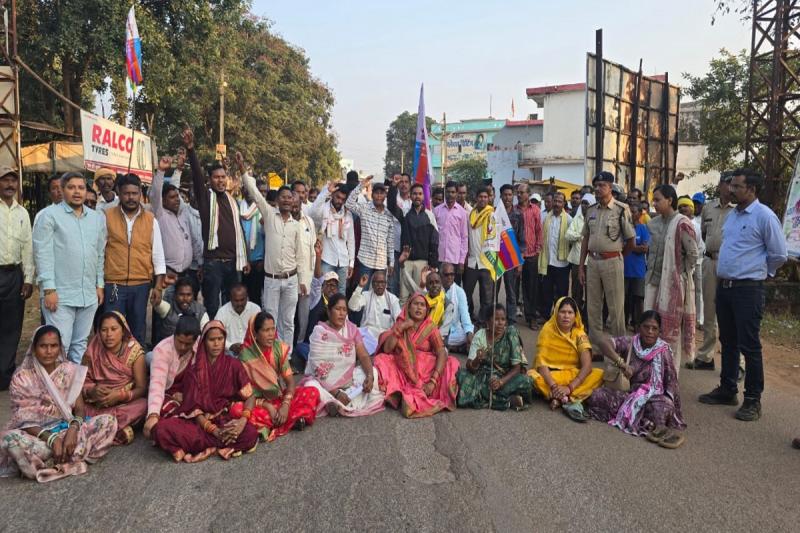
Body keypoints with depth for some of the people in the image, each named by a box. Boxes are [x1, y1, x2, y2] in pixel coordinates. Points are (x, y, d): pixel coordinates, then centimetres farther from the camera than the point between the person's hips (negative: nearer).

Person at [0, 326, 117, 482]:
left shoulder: (70, 370, 0)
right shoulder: (21, 378, -8)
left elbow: (80, 408, -2)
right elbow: (24, 421, -11)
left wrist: (73, 429, -24)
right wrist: (51, 439, -27)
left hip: (67, 428, 3)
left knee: (109, 421, -22)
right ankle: (74, 456, -24)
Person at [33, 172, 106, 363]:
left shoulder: (98, 218, 13)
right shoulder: (48, 215, -3)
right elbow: (43, 254, -8)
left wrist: (100, 284, 13)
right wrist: (49, 289, -14)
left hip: (89, 295, 5)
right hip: (60, 294, -5)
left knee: (81, 344, 13)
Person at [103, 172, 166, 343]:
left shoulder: (150, 220, 4)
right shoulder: (107, 216, 1)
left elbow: (158, 255, 5)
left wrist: (158, 286, 1)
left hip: (141, 285, 2)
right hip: (113, 284, -1)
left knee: (138, 330, 12)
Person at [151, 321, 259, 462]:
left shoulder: (233, 365, 0)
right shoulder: (194, 368, 0)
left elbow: (250, 396, -1)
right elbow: (193, 405, -6)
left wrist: (243, 420, -22)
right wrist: (214, 430, -20)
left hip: (225, 420, 0)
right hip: (198, 421, 0)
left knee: (251, 433, -32)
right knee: (162, 428, -29)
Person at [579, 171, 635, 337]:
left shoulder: (621, 210, -8)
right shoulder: (591, 210, 10)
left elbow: (630, 240, -2)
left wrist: (617, 257, 9)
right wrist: (581, 266, 10)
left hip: (612, 261, -5)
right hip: (592, 261, 5)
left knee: (616, 307, 2)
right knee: (592, 306, 12)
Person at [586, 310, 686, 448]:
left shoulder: (663, 351, -7)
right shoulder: (631, 343, -3)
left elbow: (672, 383, -5)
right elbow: (603, 341, -18)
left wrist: (671, 407, -17)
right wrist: (621, 363, -29)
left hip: (656, 398, -4)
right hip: (633, 395, 4)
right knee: (596, 395, -21)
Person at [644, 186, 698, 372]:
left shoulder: (682, 224, -13)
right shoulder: (654, 223, 8)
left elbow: (693, 254, -12)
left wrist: (680, 273, -6)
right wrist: (650, 270, 13)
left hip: (673, 282, -6)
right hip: (653, 280, 7)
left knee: (671, 328, 2)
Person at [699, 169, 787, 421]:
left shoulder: (764, 216, -12)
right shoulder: (732, 215, 11)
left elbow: (779, 254, -7)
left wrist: (760, 272, 6)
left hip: (748, 289, -7)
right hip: (723, 286, 8)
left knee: (749, 346, 0)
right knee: (728, 342, 16)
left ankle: (753, 399, 12)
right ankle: (727, 390, 29)